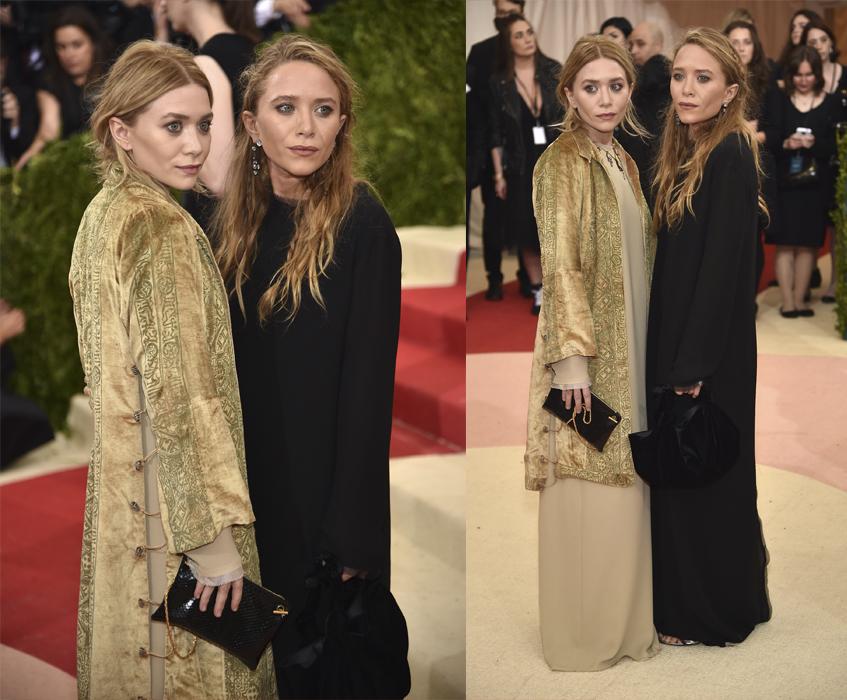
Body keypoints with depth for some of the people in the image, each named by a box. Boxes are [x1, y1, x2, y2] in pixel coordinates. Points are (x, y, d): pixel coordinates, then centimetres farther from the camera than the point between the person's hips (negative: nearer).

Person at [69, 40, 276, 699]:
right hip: (171, 504, -9)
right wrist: (214, 535, -19)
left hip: (120, 488, 9)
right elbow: (182, 399, -23)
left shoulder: (104, 213, 7)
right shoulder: (164, 231, -21)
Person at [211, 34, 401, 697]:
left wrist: (353, 542, -17)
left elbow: (369, 386, -17)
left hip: (327, 487, -5)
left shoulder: (362, 224, -15)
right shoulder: (238, 221, 3)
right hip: (256, 482, 5)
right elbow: (225, 365, 7)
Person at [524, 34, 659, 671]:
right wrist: (573, 357, -21)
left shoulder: (623, 162, 13)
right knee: (587, 492, -1)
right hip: (588, 350, -8)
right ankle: (583, 638, 11)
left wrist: (646, 350, 16)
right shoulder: (561, 162, -10)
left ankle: (623, 620, 25)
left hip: (630, 351, 8)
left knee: (624, 486, 13)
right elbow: (560, 267, -16)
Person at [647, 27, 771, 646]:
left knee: (702, 477, 3)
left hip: (712, 350, -9)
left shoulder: (730, 157, -16)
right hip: (677, 340, 9)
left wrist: (693, 369, -21)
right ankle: (688, 601, 30)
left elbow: (722, 270, -21)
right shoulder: (688, 154, 11)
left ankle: (714, 615, 18)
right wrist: (672, 359, 10)